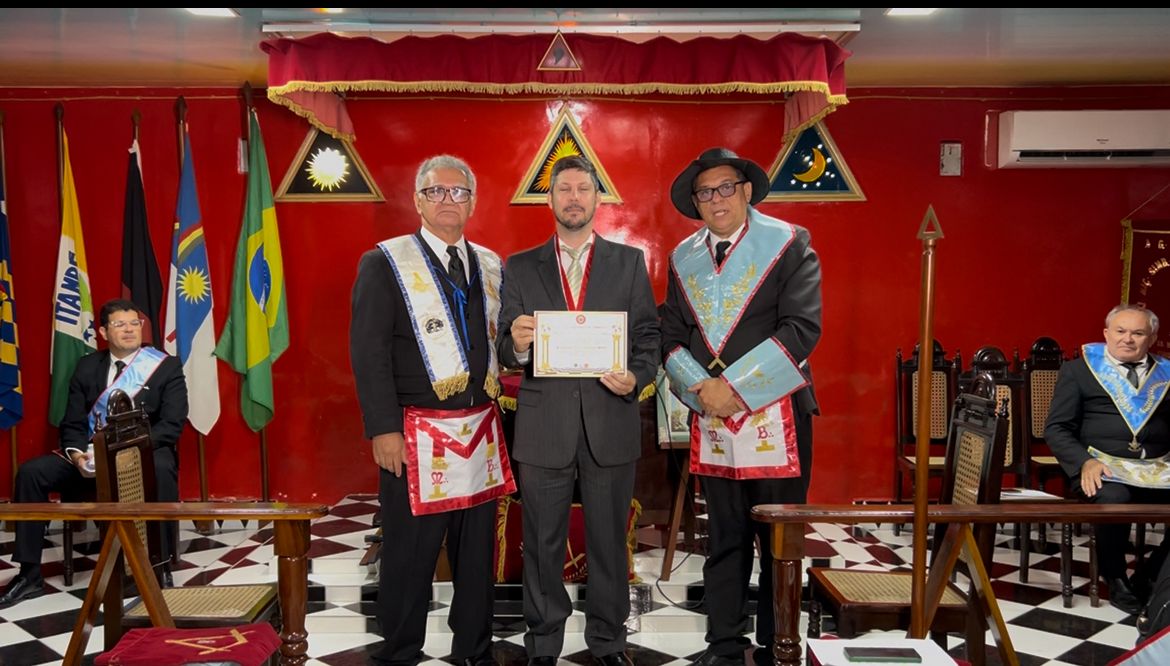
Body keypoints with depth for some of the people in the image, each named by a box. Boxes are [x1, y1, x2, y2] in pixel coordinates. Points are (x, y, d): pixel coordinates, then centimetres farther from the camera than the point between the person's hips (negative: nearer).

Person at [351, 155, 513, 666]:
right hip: (417, 434, -5)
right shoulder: (384, 263, -2)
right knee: (409, 557, 5)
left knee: (477, 552, 13)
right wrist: (383, 429, -14)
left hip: (481, 432, 5)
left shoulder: (491, 265, 12)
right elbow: (369, 353, -8)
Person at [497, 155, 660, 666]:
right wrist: (517, 346, -20)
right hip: (544, 425, 0)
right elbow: (507, 353, 3)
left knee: (609, 541, 10)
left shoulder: (630, 261, 7)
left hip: (611, 421, 0)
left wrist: (637, 378, -15)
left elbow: (649, 335, 4)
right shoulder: (519, 268, 7)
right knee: (542, 543, 10)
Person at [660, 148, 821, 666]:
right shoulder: (683, 258, 11)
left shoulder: (789, 244, -2)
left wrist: (736, 385, -15)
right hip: (710, 417, 4)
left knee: (780, 541, 4)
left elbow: (802, 327, -11)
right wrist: (700, 387, -8)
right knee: (724, 540, 12)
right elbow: (671, 335, 10)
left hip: (775, 415, -3)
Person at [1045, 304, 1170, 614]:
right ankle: (1116, 580, -7)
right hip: (1103, 467, -2)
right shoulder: (1077, 370, 10)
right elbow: (1056, 428, 4)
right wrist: (1084, 462, -14)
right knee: (1113, 498, -35)